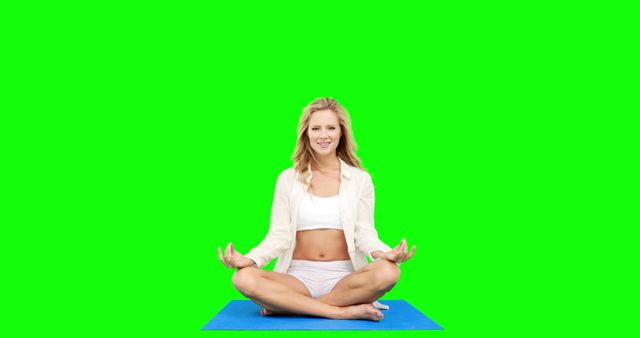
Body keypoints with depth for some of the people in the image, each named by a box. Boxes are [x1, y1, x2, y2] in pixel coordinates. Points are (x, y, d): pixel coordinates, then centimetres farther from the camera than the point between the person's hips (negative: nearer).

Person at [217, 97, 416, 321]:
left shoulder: (360, 179, 8)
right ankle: (345, 311, -26)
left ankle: (288, 306, -21)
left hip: (344, 277, 0)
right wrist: (249, 259, -17)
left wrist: (384, 252, -21)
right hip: (299, 277, 0)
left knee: (387, 272, -33)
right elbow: (279, 235, 3)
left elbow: (364, 233, 2)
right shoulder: (288, 179, 9)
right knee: (243, 278, -29)